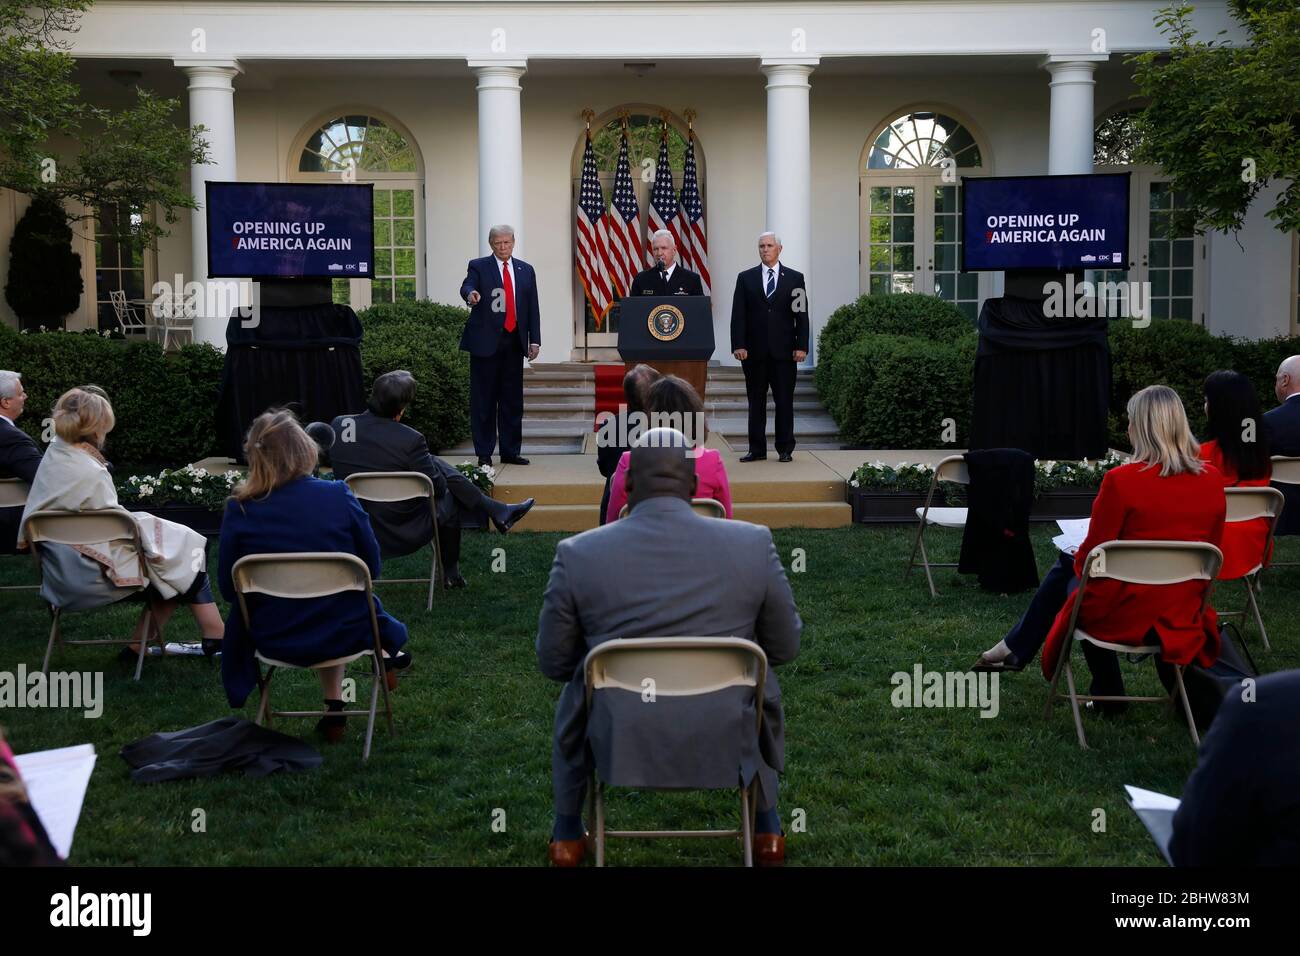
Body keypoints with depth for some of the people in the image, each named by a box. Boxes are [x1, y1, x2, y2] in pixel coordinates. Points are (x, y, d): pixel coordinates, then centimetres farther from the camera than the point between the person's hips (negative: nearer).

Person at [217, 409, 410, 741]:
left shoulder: (239, 511, -15)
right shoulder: (339, 497, -16)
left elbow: (228, 589, -4)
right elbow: (371, 567, -4)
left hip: (274, 642, 1)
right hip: (344, 634, -1)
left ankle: (334, 711, 35)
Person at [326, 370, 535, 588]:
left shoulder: (337, 425, -10)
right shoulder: (410, 440, -27)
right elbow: (436, 487, -14)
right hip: (405, 533, -6)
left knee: (436, 463, 15)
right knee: (449, 498, 25)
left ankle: (498, 512, 27)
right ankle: (451, 574, 41)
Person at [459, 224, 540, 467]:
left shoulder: (526, 270, 14)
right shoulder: (478, 266, 3)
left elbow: (533, 308, 13)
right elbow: (467, 286, -16)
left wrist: (535, 340, 5)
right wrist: (471, 295, -41)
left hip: (514, 342, 4)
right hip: (486, 341, -4)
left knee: (513, 400, 7)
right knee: (484, 399, -1)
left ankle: (510, 451, 14)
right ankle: (484, 453, 4)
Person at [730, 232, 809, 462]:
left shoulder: (794, 278, 7)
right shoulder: (745, 278, 9)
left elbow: (801, 315, 4)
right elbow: (738, 315, 3)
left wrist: (801, 346, -5)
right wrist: (738, 345, -7)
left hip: (784, 351, -1)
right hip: (754, 351, 1)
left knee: (784, 401, 1)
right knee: (756, 401, 4)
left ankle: (785, 449, 8)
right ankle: (757, 449, 9)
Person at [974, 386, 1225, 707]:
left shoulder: (1122, 480, -19)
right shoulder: (1213, 480, -3)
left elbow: (1091, 557, -9)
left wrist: (1078, 562, 13)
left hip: (1125, 614, -5)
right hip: (1183, 613, 5)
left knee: (1070, 569, 27)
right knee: (1069, 563, 26)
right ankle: (1017, 648, 41)